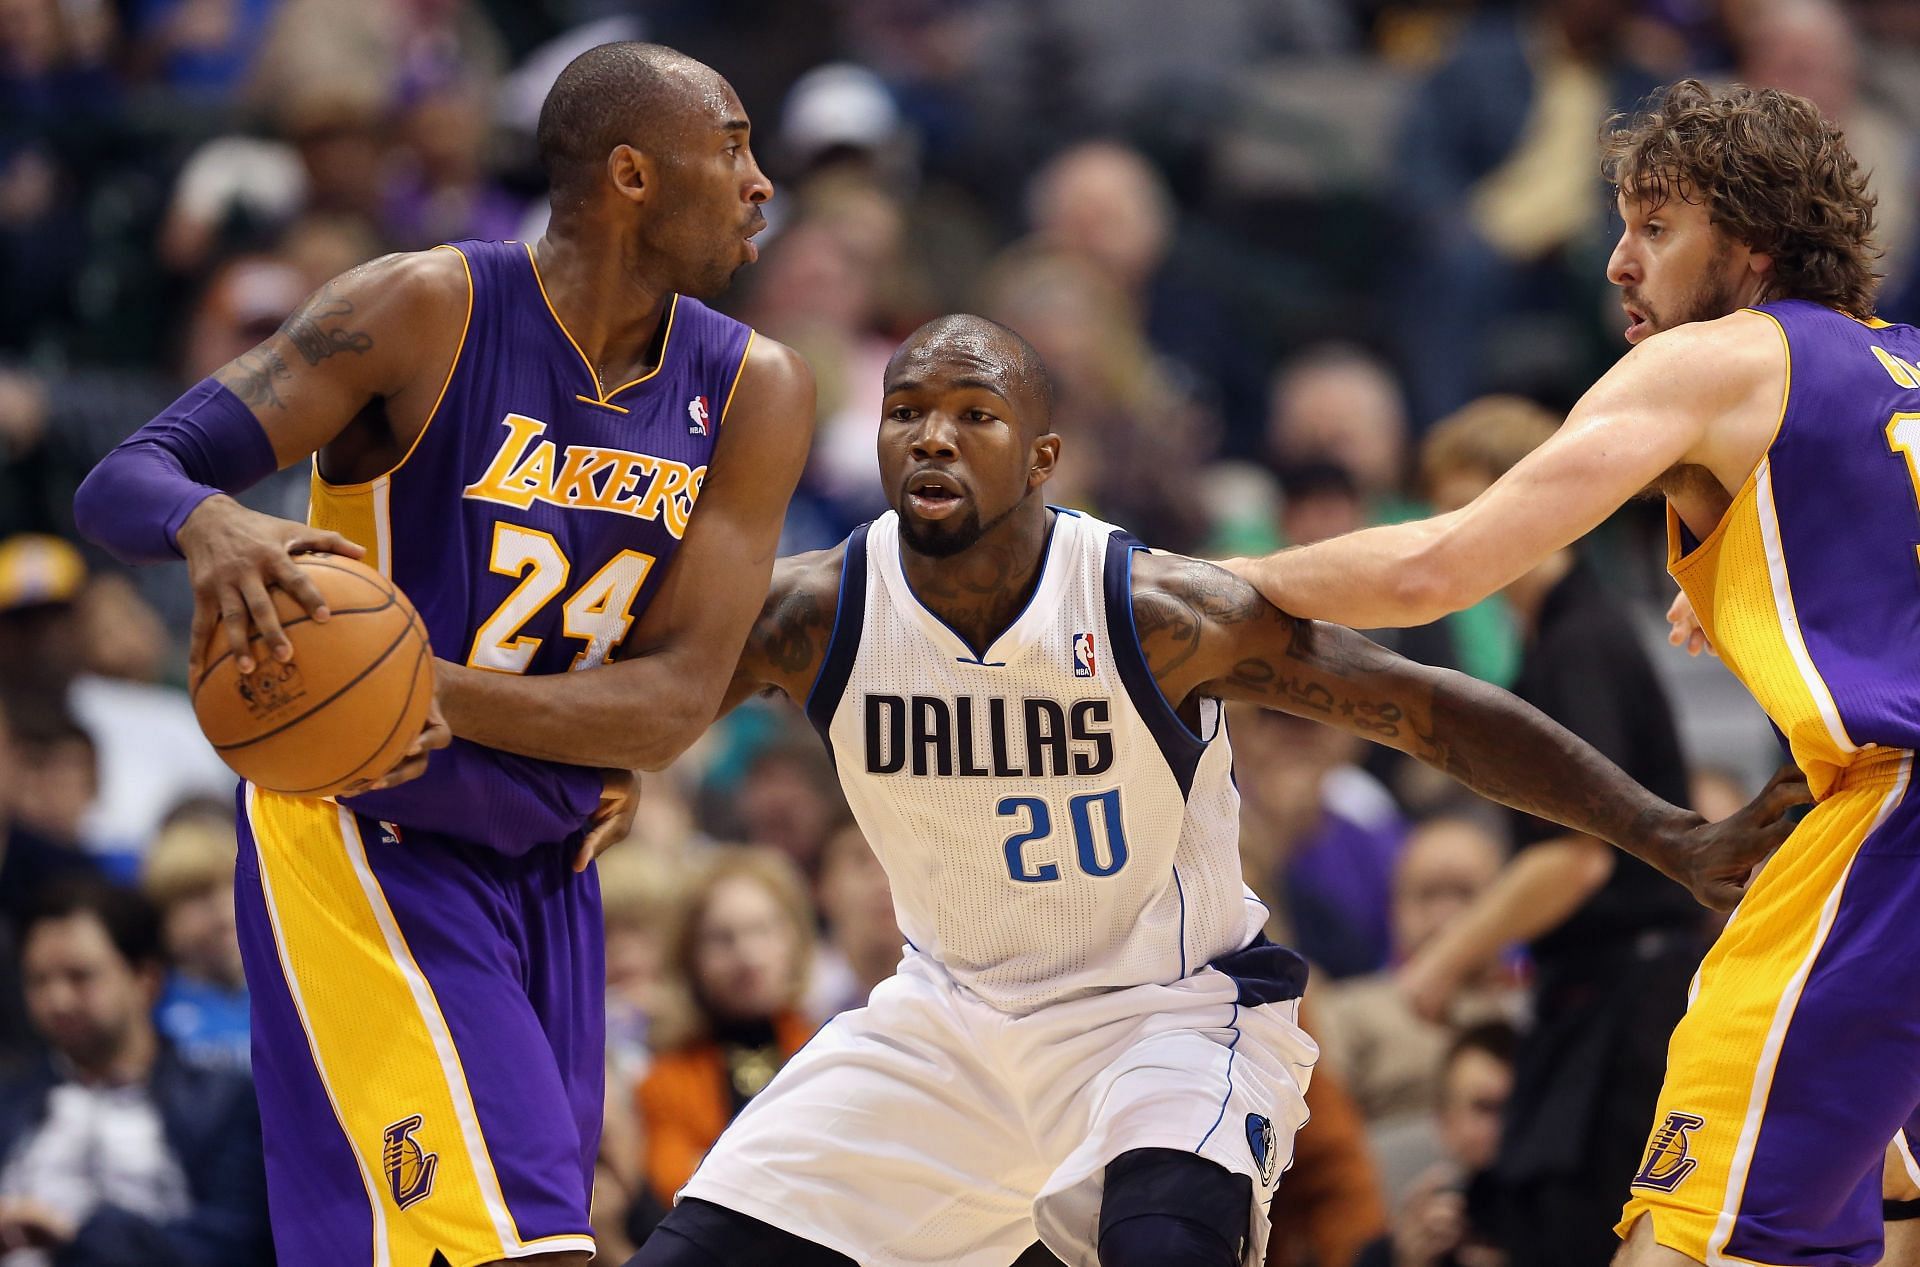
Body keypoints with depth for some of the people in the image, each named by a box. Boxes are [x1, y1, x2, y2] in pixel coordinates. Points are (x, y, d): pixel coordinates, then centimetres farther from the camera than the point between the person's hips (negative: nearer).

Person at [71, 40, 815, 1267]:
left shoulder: (753, 391, -2)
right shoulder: (427, 312, -15)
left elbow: (682, 695, -9)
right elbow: (122, 481, -18)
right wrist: (214, 527, -43)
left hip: (549, 866, 6)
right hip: (367, 841, -6)